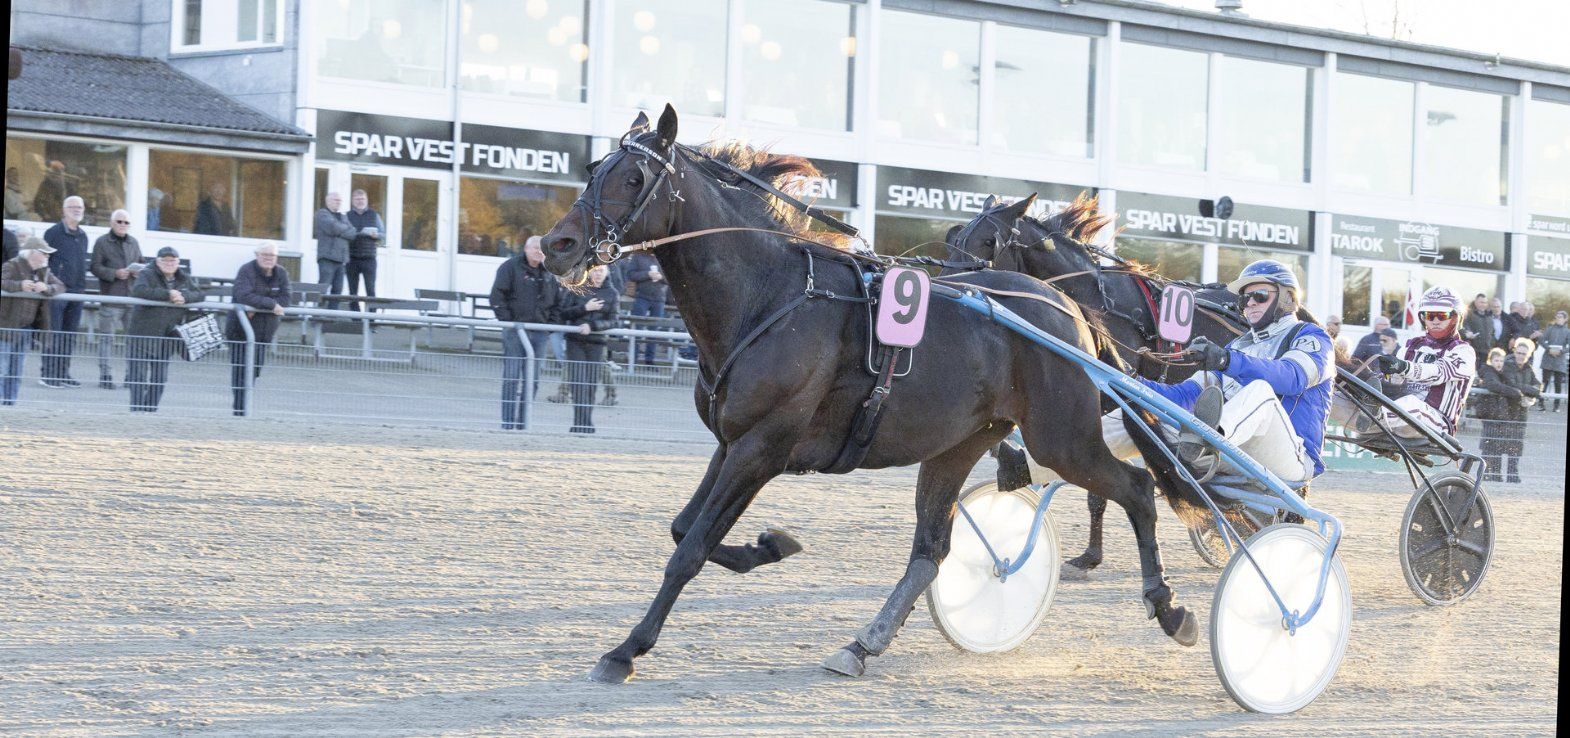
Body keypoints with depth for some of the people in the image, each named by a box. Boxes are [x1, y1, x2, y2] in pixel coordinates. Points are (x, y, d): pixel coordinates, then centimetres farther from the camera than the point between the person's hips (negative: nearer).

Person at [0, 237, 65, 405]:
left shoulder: (43, 271, 11)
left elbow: (60, 286, 3)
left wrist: (46, 288, -19)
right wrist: (20, 286, -35)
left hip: (26, 328, 7)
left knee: (16, 372, 10)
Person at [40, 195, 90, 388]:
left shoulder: (83, 236, 17)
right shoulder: (53, 233, -3)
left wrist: (82, 286, 16)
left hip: (77, 292, 6)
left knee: (70, 335, 8)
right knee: (54, 334, -7)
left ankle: (63, 373, 13)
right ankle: (48, 374, -5)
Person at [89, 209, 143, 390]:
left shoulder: (133, 243, 16)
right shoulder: (102, 242, 1)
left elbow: (141, 264, 23)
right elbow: (95, 266, -5)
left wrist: (139, 272, 0)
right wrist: (115, 273, -17)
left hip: (132, 298, 5)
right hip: (110, 298, -5)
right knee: (107, 337, -2)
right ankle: (105, 376, 1)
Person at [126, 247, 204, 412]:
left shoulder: (185, 279, 14)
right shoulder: (147, 275, -3)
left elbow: (198, 294, 5)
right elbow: (138, 290, -22)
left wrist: (184, 297, -18)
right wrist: (167, 294, -23)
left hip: (167, 337, 5)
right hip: (144, 334, -5)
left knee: (159, 378, 8)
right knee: (139, 374, -6)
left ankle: (151, 409, 17)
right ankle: (137, 409, -3)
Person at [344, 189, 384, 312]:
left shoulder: (374, 215, 12)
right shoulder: (347, 216, 11)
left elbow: (384, 236, 11)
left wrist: (376, 235, -10)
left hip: (369, 259, -1)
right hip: (352, 259, 1)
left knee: (371, 290, -9)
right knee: (353, 292, 0)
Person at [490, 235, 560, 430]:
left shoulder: (549, 273, 15)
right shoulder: (510, 267, -1)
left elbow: (558, 302, 22)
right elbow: (497, 296, -5)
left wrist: (550, 324, 9)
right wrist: (507, 321, -11)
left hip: (540, 333, 5)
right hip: (515, 331, -5)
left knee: (533, 379, 4)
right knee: (512, 376, -8)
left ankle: (522, 421, 11)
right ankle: (508, 421, -6)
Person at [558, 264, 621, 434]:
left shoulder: (611, 293, 6)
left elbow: (612, 321, -1)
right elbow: (564, 313, 1)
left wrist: (592, 326, -16)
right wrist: (585, 308, -11)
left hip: (597, 343, 1)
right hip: (576, 342, -1)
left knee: (591, 384, 1)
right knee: (578, 382, -11)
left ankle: (586, 425, 12)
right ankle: (581, 424, -13)